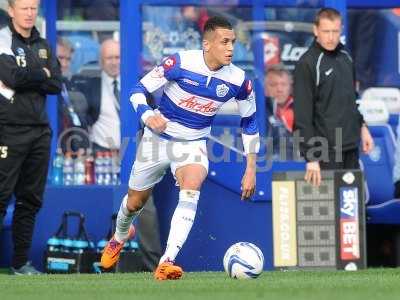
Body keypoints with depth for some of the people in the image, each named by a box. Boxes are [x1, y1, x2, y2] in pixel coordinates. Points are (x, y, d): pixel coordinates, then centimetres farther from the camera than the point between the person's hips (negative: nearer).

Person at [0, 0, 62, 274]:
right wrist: (42, 75, -4)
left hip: (40, 132, 6)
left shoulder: (43, 46, 15)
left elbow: (56, 85, 4)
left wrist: (26, 77, -9)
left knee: (31, 200, 8)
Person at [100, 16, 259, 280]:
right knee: (135, 202, 15)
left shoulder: (239, 80, -14)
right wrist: (147, 115, -35)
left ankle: (167, 263, -36)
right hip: (158, 138, 0)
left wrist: (251, 169, 1)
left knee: (191, 188, -31)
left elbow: (250, 121, 3)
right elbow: (139, 90, -13)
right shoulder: (180, 63, -22)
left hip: (194, 144, 0)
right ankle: (120, 237, 52)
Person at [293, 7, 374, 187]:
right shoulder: (307, 64, -12)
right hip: (326, 148, -7)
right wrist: (311, 157, -19)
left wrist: (362, 127, 15)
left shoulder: (345, 57, 10)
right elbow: (303, 115, -15)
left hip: (351, 146, 7)